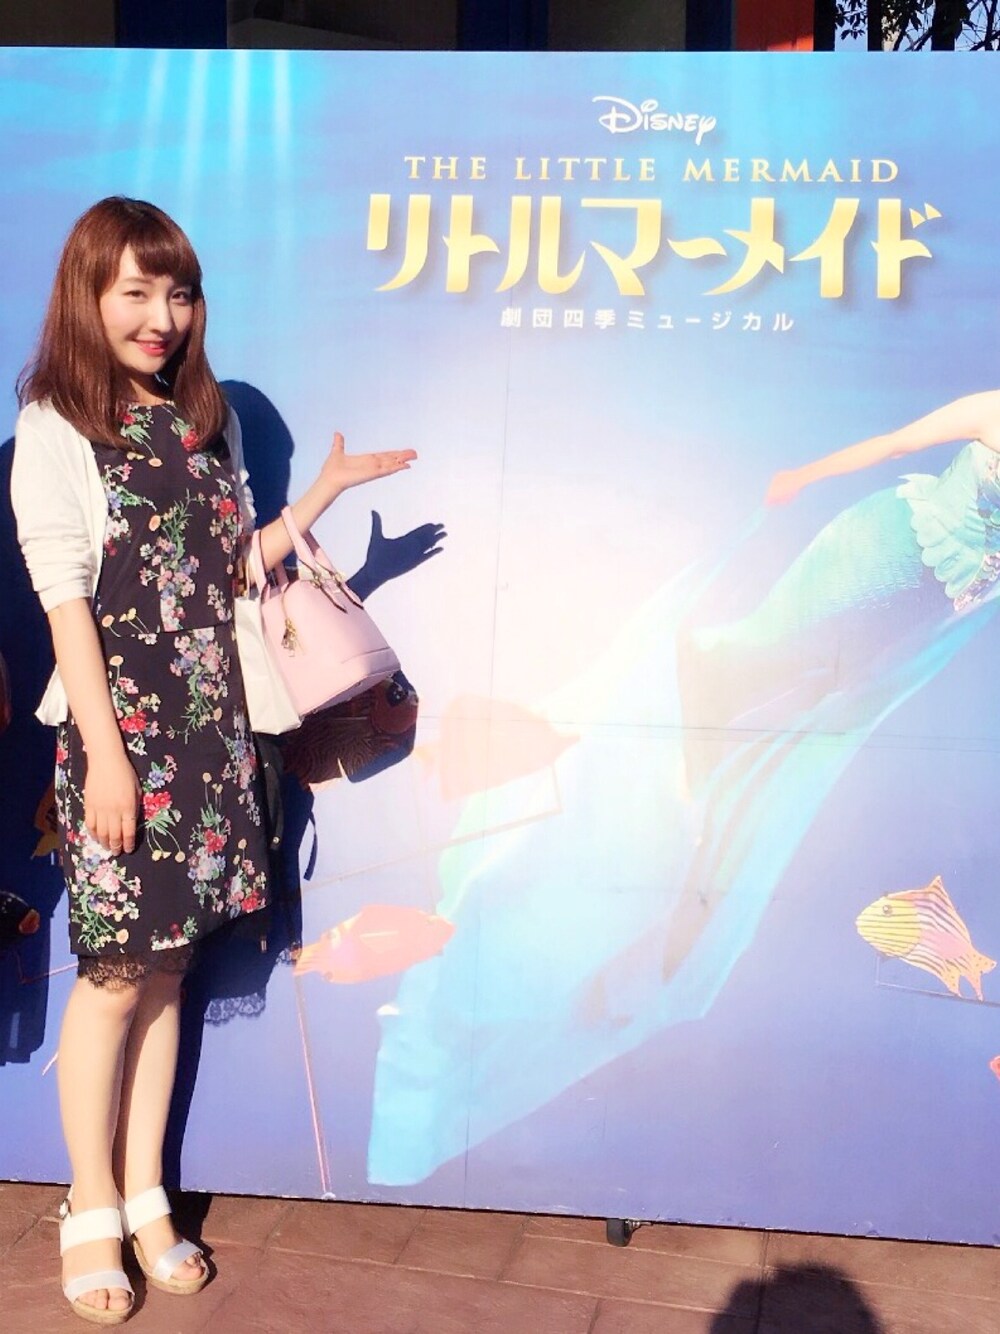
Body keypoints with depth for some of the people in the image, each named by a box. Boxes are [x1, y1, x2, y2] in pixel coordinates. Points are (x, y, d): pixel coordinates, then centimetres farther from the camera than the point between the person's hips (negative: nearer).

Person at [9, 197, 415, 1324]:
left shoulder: (207, 420, 13)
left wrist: (330, 486, 7)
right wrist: (104, 753, -14)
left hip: (208, 730, 5)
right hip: (120, 731, -5)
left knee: (167, 967, 11)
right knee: (115, 975, 3)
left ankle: (146, 1199, 25)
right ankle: (91, 1212, 21)